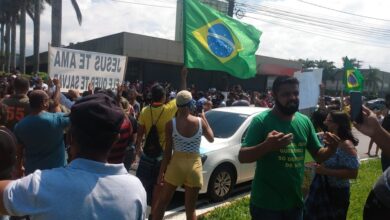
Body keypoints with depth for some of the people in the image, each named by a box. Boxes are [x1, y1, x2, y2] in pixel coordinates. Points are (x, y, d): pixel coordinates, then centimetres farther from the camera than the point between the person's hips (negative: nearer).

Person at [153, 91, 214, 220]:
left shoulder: (171, 124, -7)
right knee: (190, 208, 11)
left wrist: (162, 171, 2)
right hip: (194, 166, 1)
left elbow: (167, 150, -5)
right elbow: (211, 139, 14)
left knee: (162, 202, 16)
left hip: (176, 164, -1)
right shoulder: (200, 121, -3)